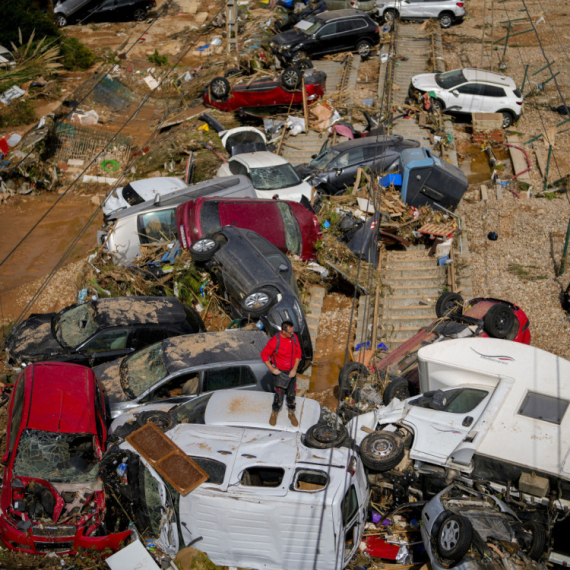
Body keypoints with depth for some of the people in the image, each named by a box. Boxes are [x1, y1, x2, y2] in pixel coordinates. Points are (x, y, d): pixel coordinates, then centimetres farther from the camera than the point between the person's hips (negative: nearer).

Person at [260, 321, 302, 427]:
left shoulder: (294, 337, -9)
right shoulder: (275, 341, -25)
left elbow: (298, 353, 0)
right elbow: (264, 355, -14)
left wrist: (294, 369, -7)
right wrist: (272, 369, -15)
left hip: (291, 372, 4)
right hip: (279, 372, -4)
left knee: (291, 394, 16)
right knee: (279, 395, 3)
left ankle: (292, 414, 38)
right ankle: (274, 414, 29)